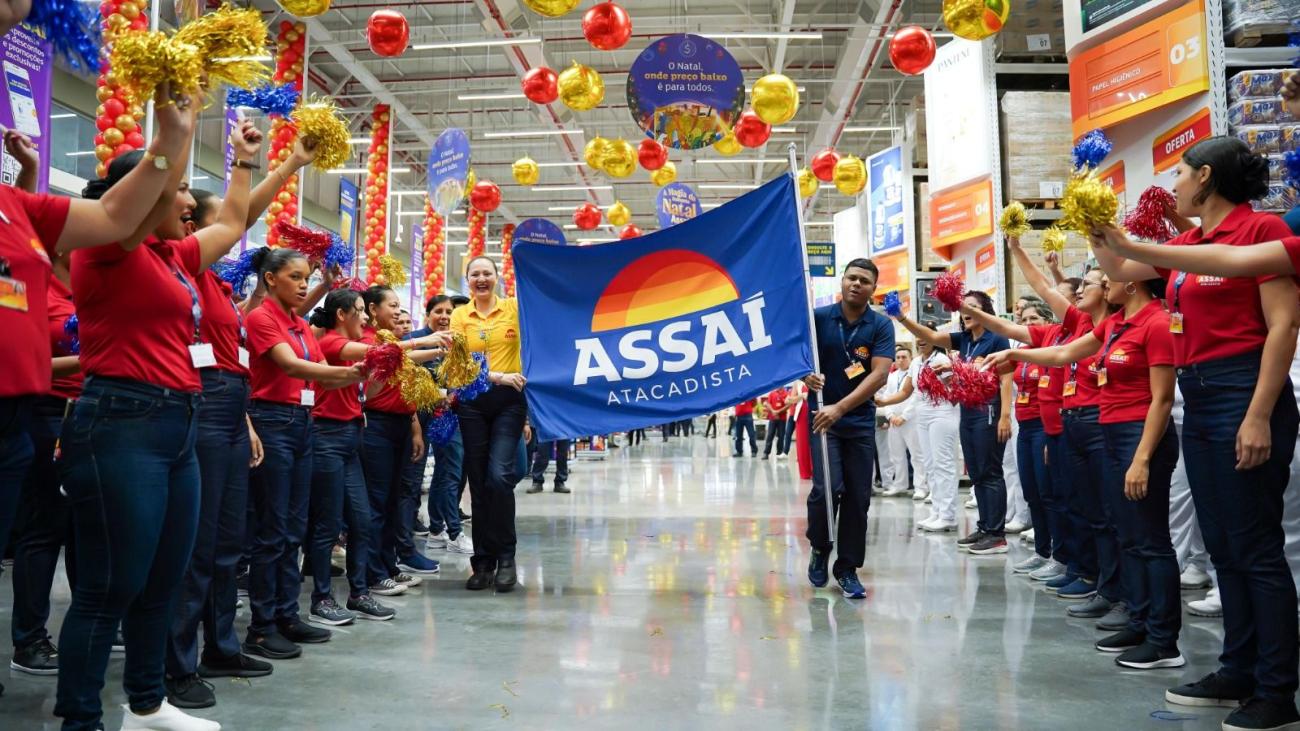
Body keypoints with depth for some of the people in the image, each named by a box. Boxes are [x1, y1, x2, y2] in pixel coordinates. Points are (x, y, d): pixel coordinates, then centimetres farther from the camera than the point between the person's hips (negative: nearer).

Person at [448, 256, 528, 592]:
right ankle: (483, 563, 16)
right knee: (478, 482, 6)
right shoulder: (459, 316, 5)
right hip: (472, 402, 2)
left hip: (509, 399, -2)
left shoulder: (514, 307, 3)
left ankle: (505, 556, 2)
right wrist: (498, 376, -17)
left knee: (499, 475, -15)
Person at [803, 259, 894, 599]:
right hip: (822, 416, -1)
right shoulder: (818, 317, -3)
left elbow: (879, 374, -12)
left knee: (858, 497, 5)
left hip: (860, 421, 2)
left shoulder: (881, 326, -3)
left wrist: (840, 407, -23)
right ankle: (820, 547, 14)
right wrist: (806, 374, -23)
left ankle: (847, 568, 20)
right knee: (827, 488, -15)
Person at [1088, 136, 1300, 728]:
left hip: (1242, 394, -9)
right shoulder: (1188, 245, 15)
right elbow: (1119, 269, 30)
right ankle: (1239, 672, 22)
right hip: (1197, 401, 9)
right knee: (1222, 546, 12)